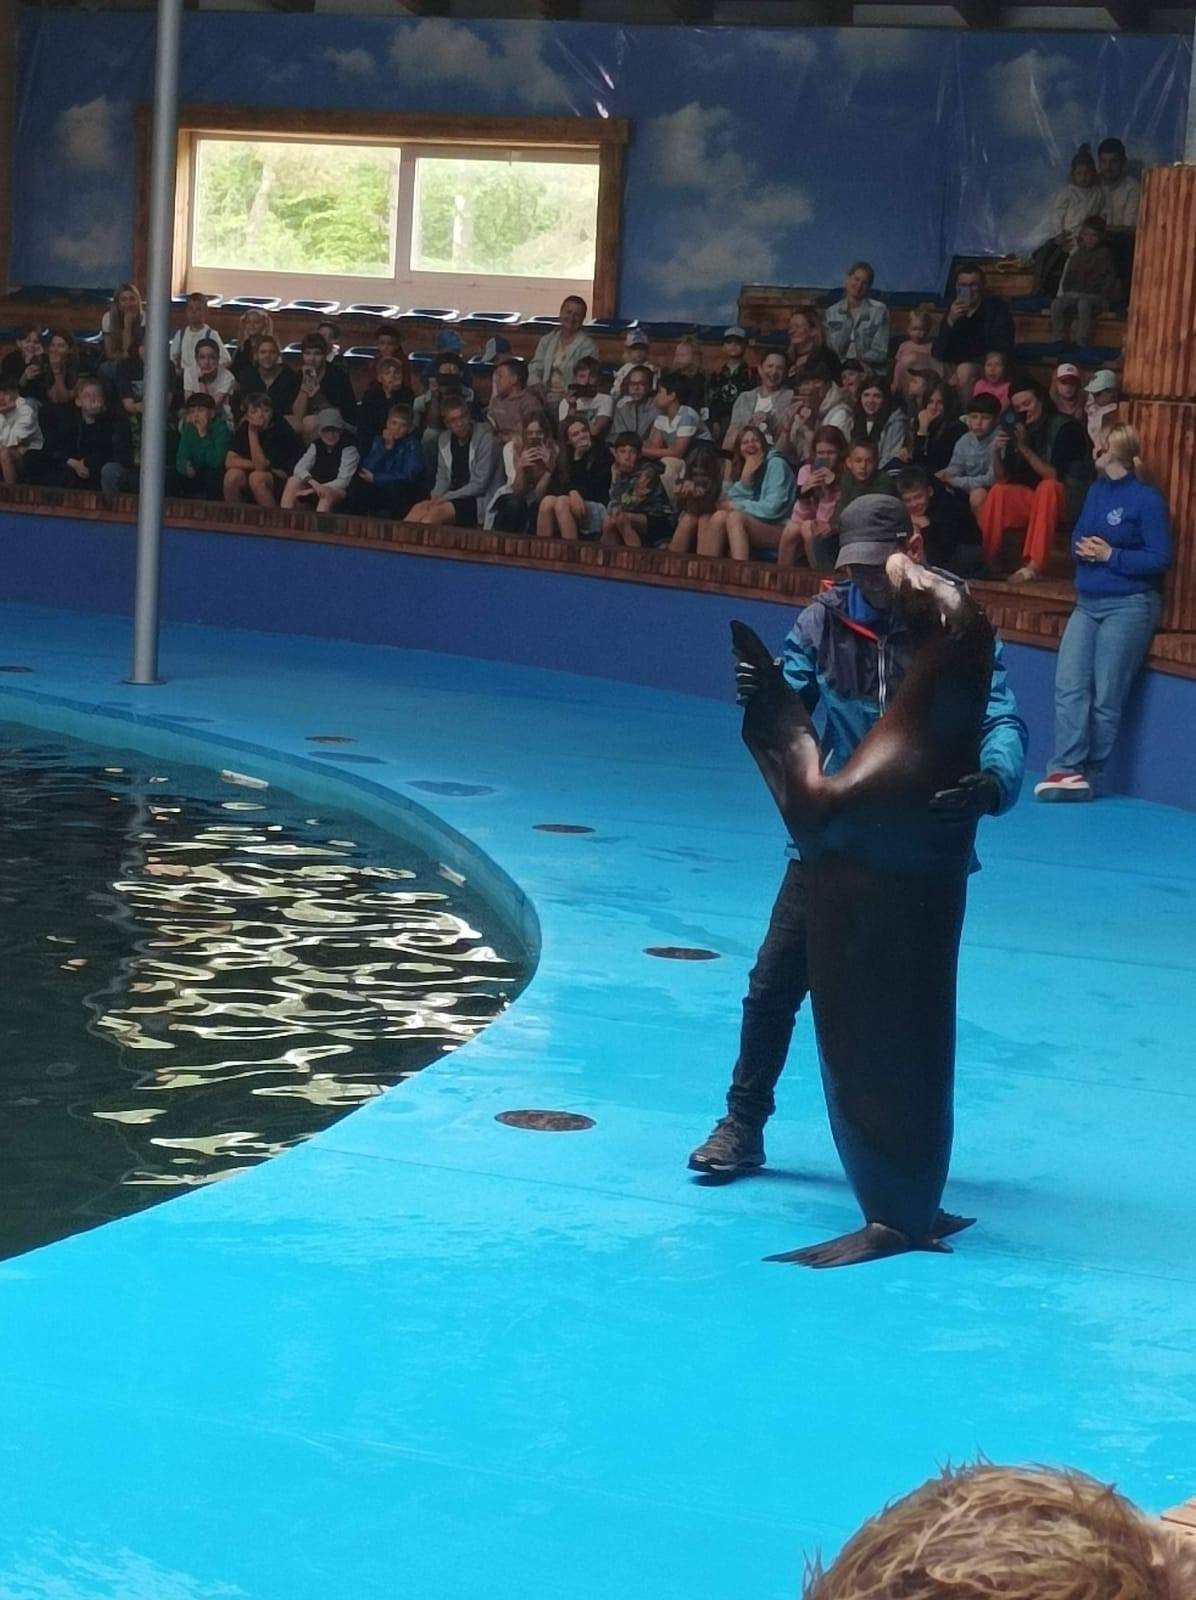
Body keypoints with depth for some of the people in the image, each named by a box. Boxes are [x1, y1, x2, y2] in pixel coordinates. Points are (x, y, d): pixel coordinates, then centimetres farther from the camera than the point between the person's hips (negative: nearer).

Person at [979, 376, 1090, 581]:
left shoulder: (1063, 427, -11)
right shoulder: (1018, 429, 6)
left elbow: (1053, 476, -19)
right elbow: (1003, 480, 4)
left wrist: (1025, 449, -25)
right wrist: (996, 452, -14)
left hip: (1062, 499, -5)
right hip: (1029, 498, 5)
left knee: (1047, 487, -36)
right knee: (998, 491, -20)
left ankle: (1033, 565, -44)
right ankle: (985, 560, -23)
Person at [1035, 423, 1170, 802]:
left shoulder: (1147, 500, -10)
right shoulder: (1095, 492, 11)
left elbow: (1160, 559, -12)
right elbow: (1078, 537, 18)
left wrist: (1110, 555, -16)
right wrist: (1082, 549, -6)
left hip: (1129, 606, -7)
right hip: (1087, 603, 7)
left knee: (1106, 696, -2)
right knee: (1069, 686, -8)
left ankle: (1088, 778, 4)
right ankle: (1067, 770, -13)